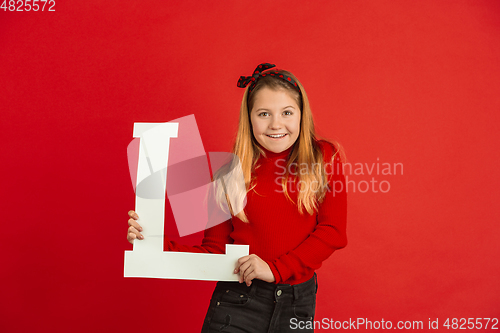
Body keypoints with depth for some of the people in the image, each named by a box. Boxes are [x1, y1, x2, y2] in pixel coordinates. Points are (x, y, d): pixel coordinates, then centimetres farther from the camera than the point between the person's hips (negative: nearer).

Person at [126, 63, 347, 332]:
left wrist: (275, 268, -15)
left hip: (298, 303, 1)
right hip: (238, 302, -1)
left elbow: (333, 231, -7)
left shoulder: (324, 158, -2)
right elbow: (214, 252, 0)